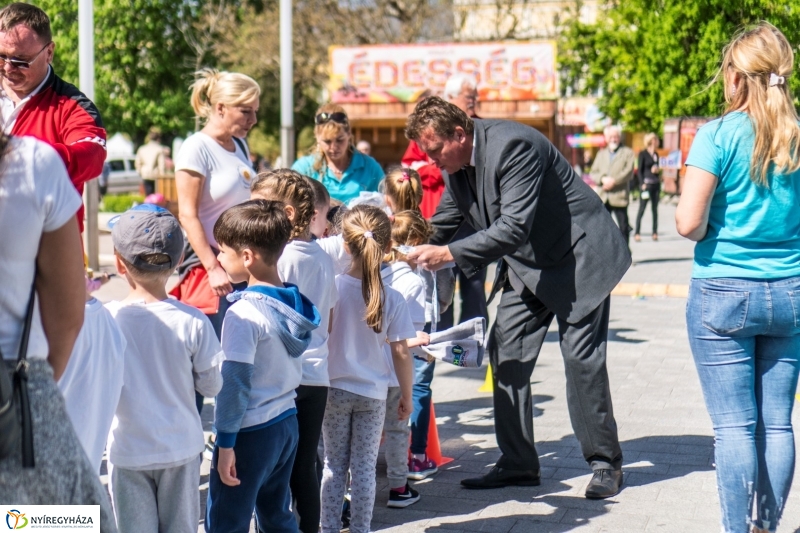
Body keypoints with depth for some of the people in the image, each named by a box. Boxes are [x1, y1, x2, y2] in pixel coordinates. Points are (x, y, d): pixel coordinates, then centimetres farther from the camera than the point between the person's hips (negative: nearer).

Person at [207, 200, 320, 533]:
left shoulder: (244, 314, -20)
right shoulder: (295, 301, 3)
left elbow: (235, 383, -20)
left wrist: (225, 442, -15)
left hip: (251, 431, -8)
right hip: (287, 423, 8)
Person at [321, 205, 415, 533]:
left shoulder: (333, 287, -13)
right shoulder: (393, 299, -11)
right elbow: (401, 352, -7)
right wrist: (406, 394, 6)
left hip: (335, 389, 0)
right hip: (373, 392, 0)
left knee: (334, 463, 12)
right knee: (365, 467, 8)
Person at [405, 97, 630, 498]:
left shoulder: (512, 146, -28)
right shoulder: (456, 164, -1)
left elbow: (513, 228, -34)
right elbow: (442, 224, 13)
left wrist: (448, 253, -35)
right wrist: (414, 253, -2)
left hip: (578, 255, -8)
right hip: (526, 264, 9)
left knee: (582, 357, -7)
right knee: (505, 353, 1)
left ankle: (605, 462, 9)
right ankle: (517, 464, 8)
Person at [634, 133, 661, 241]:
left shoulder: (656, 154, 15)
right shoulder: (643, 154, -3)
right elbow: (640, 170, -6)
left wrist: (657, 170, 0)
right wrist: (642, 183, -14)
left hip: (656, 183, 6)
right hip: (647, 183, -6)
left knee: (655, 209, 6)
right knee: (642, 209, -6)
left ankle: (655, 232, 9)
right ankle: (636, 233, -5)